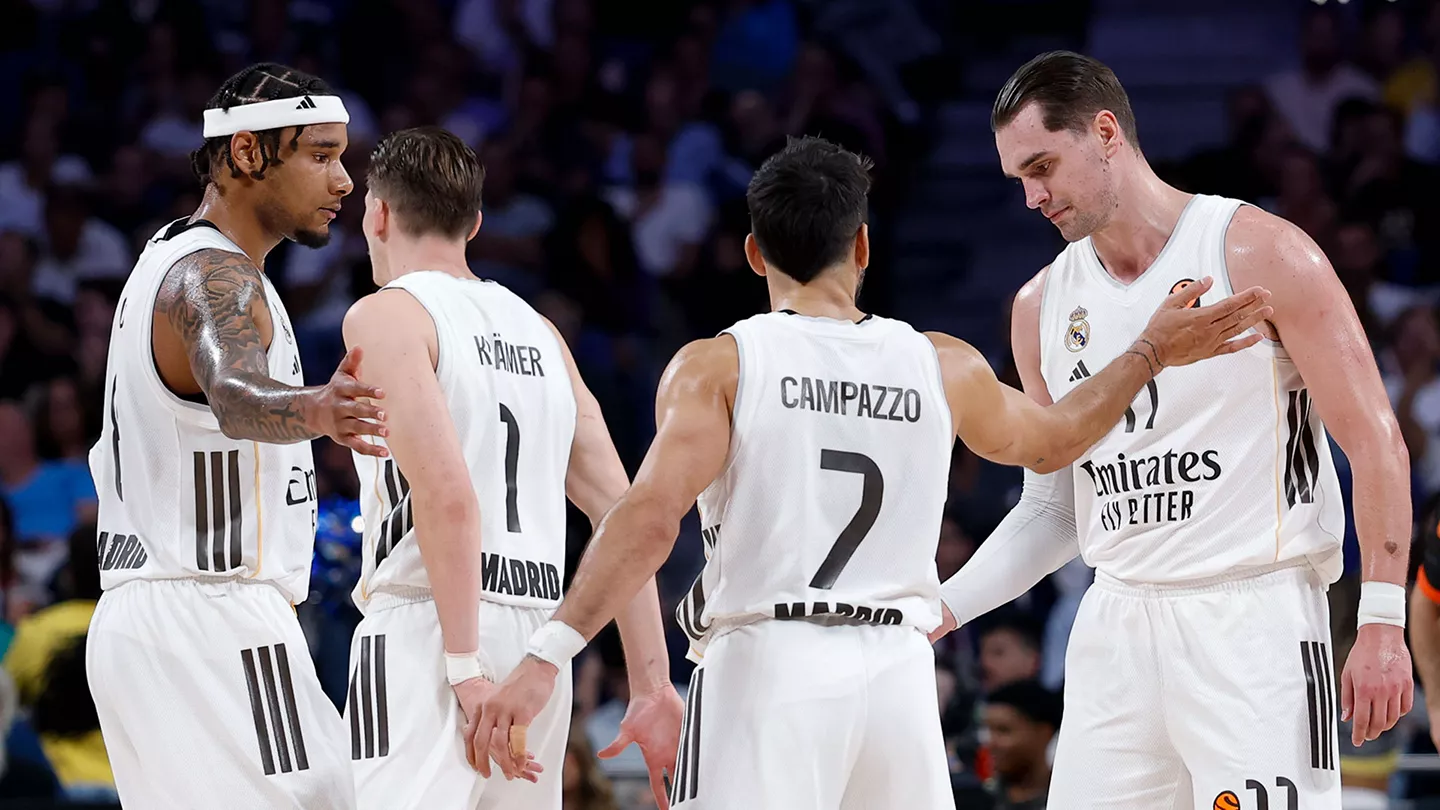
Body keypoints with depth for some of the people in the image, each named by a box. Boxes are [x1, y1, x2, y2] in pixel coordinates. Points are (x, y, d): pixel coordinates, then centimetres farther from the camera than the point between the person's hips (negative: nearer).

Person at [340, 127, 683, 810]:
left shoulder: (386, 316, -2)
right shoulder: (538, 331, 19)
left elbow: (446, 494, -16)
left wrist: (465, 669, -19)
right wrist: (652, 685, 14)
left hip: (427, 629, -7)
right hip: (538, 637, 7)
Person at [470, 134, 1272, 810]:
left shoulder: (718, 366, -2)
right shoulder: (942, 366, 10)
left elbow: (651, 519, -14)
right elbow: (1051, 440, 29)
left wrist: (546, 657, -16)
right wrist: (1152, 354, 41)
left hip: (768, 665, -4)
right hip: (897, 672, 4)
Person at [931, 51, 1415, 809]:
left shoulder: (1261, 254, -6)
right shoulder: (1042, 306, 12)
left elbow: (1375, 442, -6)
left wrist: (1382, 623, -12)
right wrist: (946, 606, 6)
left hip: (1250, 615, -6)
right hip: (1116, 625, 6)